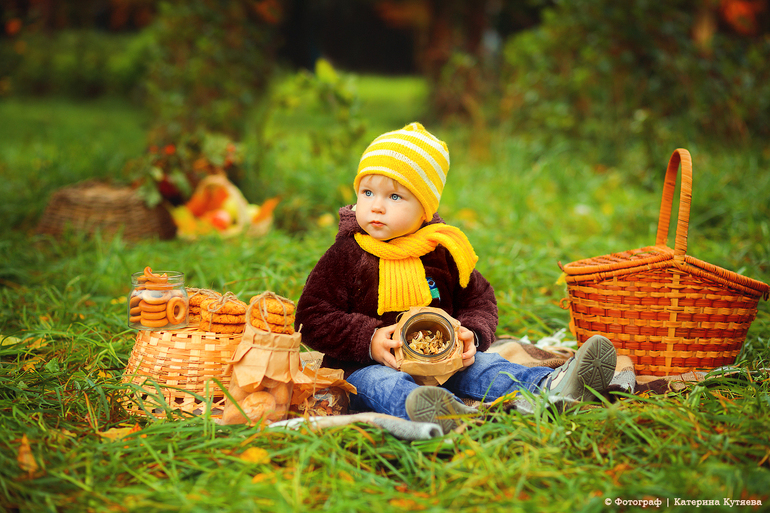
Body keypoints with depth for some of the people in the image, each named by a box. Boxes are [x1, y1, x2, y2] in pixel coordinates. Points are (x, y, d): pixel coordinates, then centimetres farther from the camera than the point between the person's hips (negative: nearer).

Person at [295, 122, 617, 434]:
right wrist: (369, 340, -17)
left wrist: (471, 334, -7)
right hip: (367, 365, -4)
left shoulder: (442, 253, 8)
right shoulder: (346, 255, -3)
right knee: (374, 383, -36)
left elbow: (479, 300, 17)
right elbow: (312, 318, -4)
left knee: (482, 366, -20)